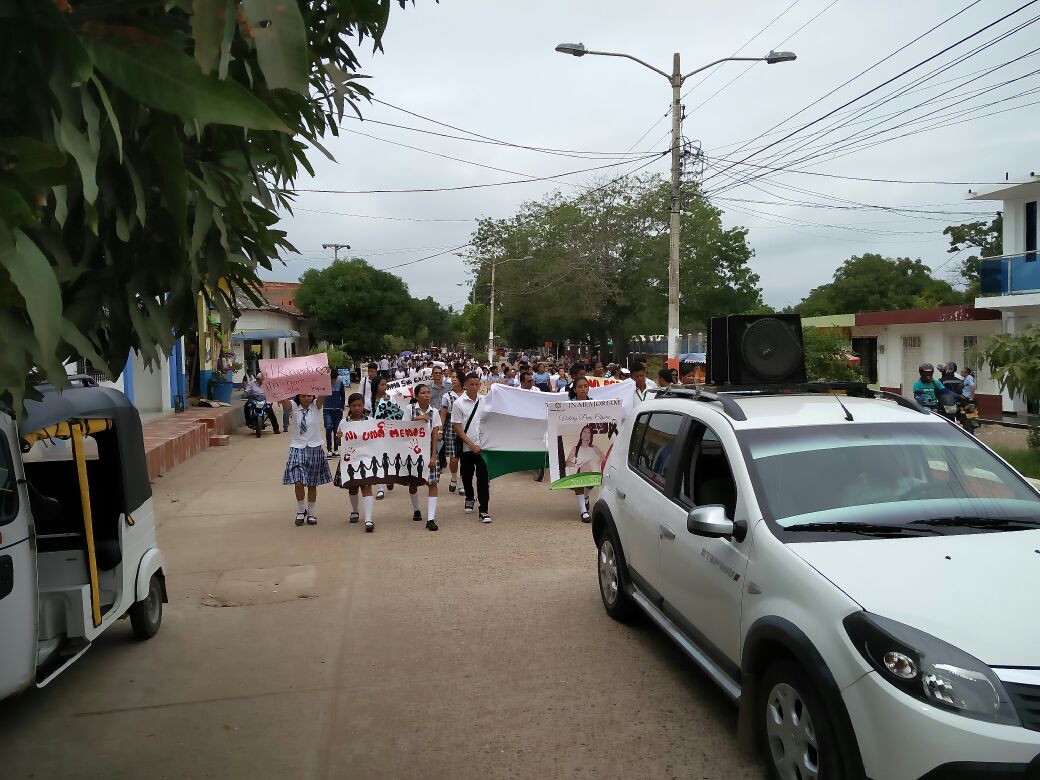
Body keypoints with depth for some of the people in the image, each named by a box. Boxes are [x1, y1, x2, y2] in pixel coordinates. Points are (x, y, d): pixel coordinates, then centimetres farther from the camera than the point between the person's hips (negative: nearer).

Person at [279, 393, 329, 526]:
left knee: (312, 484, 9)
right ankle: (301, 511, 14)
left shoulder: (316, 406, -2)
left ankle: (311, 513, 26)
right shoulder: (294, 407, -3)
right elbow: (282, 399, -21)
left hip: (314, 448, 0)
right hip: (297, 448, 0)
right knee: (298, 482, -10)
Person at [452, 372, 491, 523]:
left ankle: (483, 510, -7)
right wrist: (471, 444, -12)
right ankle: (469, 499, 40)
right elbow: (457, 427, -7)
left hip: (481, 444, 1)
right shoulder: (459, 403, -6)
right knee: (467, 474, 14)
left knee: (483, 476, -9)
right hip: (466, 446, -1)